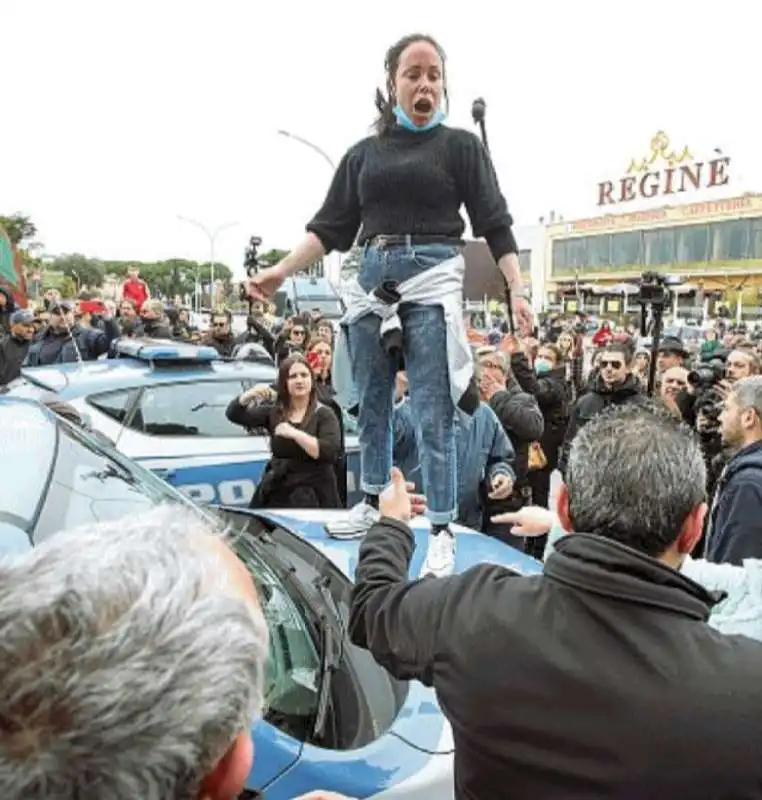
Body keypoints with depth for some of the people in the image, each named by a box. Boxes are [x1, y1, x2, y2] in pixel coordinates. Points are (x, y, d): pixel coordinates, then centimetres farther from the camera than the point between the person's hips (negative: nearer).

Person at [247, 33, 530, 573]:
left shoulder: (460, 146, 7)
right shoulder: (365, 153, 15)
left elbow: (495, 224, 2)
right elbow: (332, 227, 13)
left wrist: (518, 290, -8)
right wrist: (283, 270, 4)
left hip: (433, 278, -4)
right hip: (373, 279, 4)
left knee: (433, 413, -5)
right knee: (370, 403, 11)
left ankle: (442, 528, 4)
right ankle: (373, 503, 28)